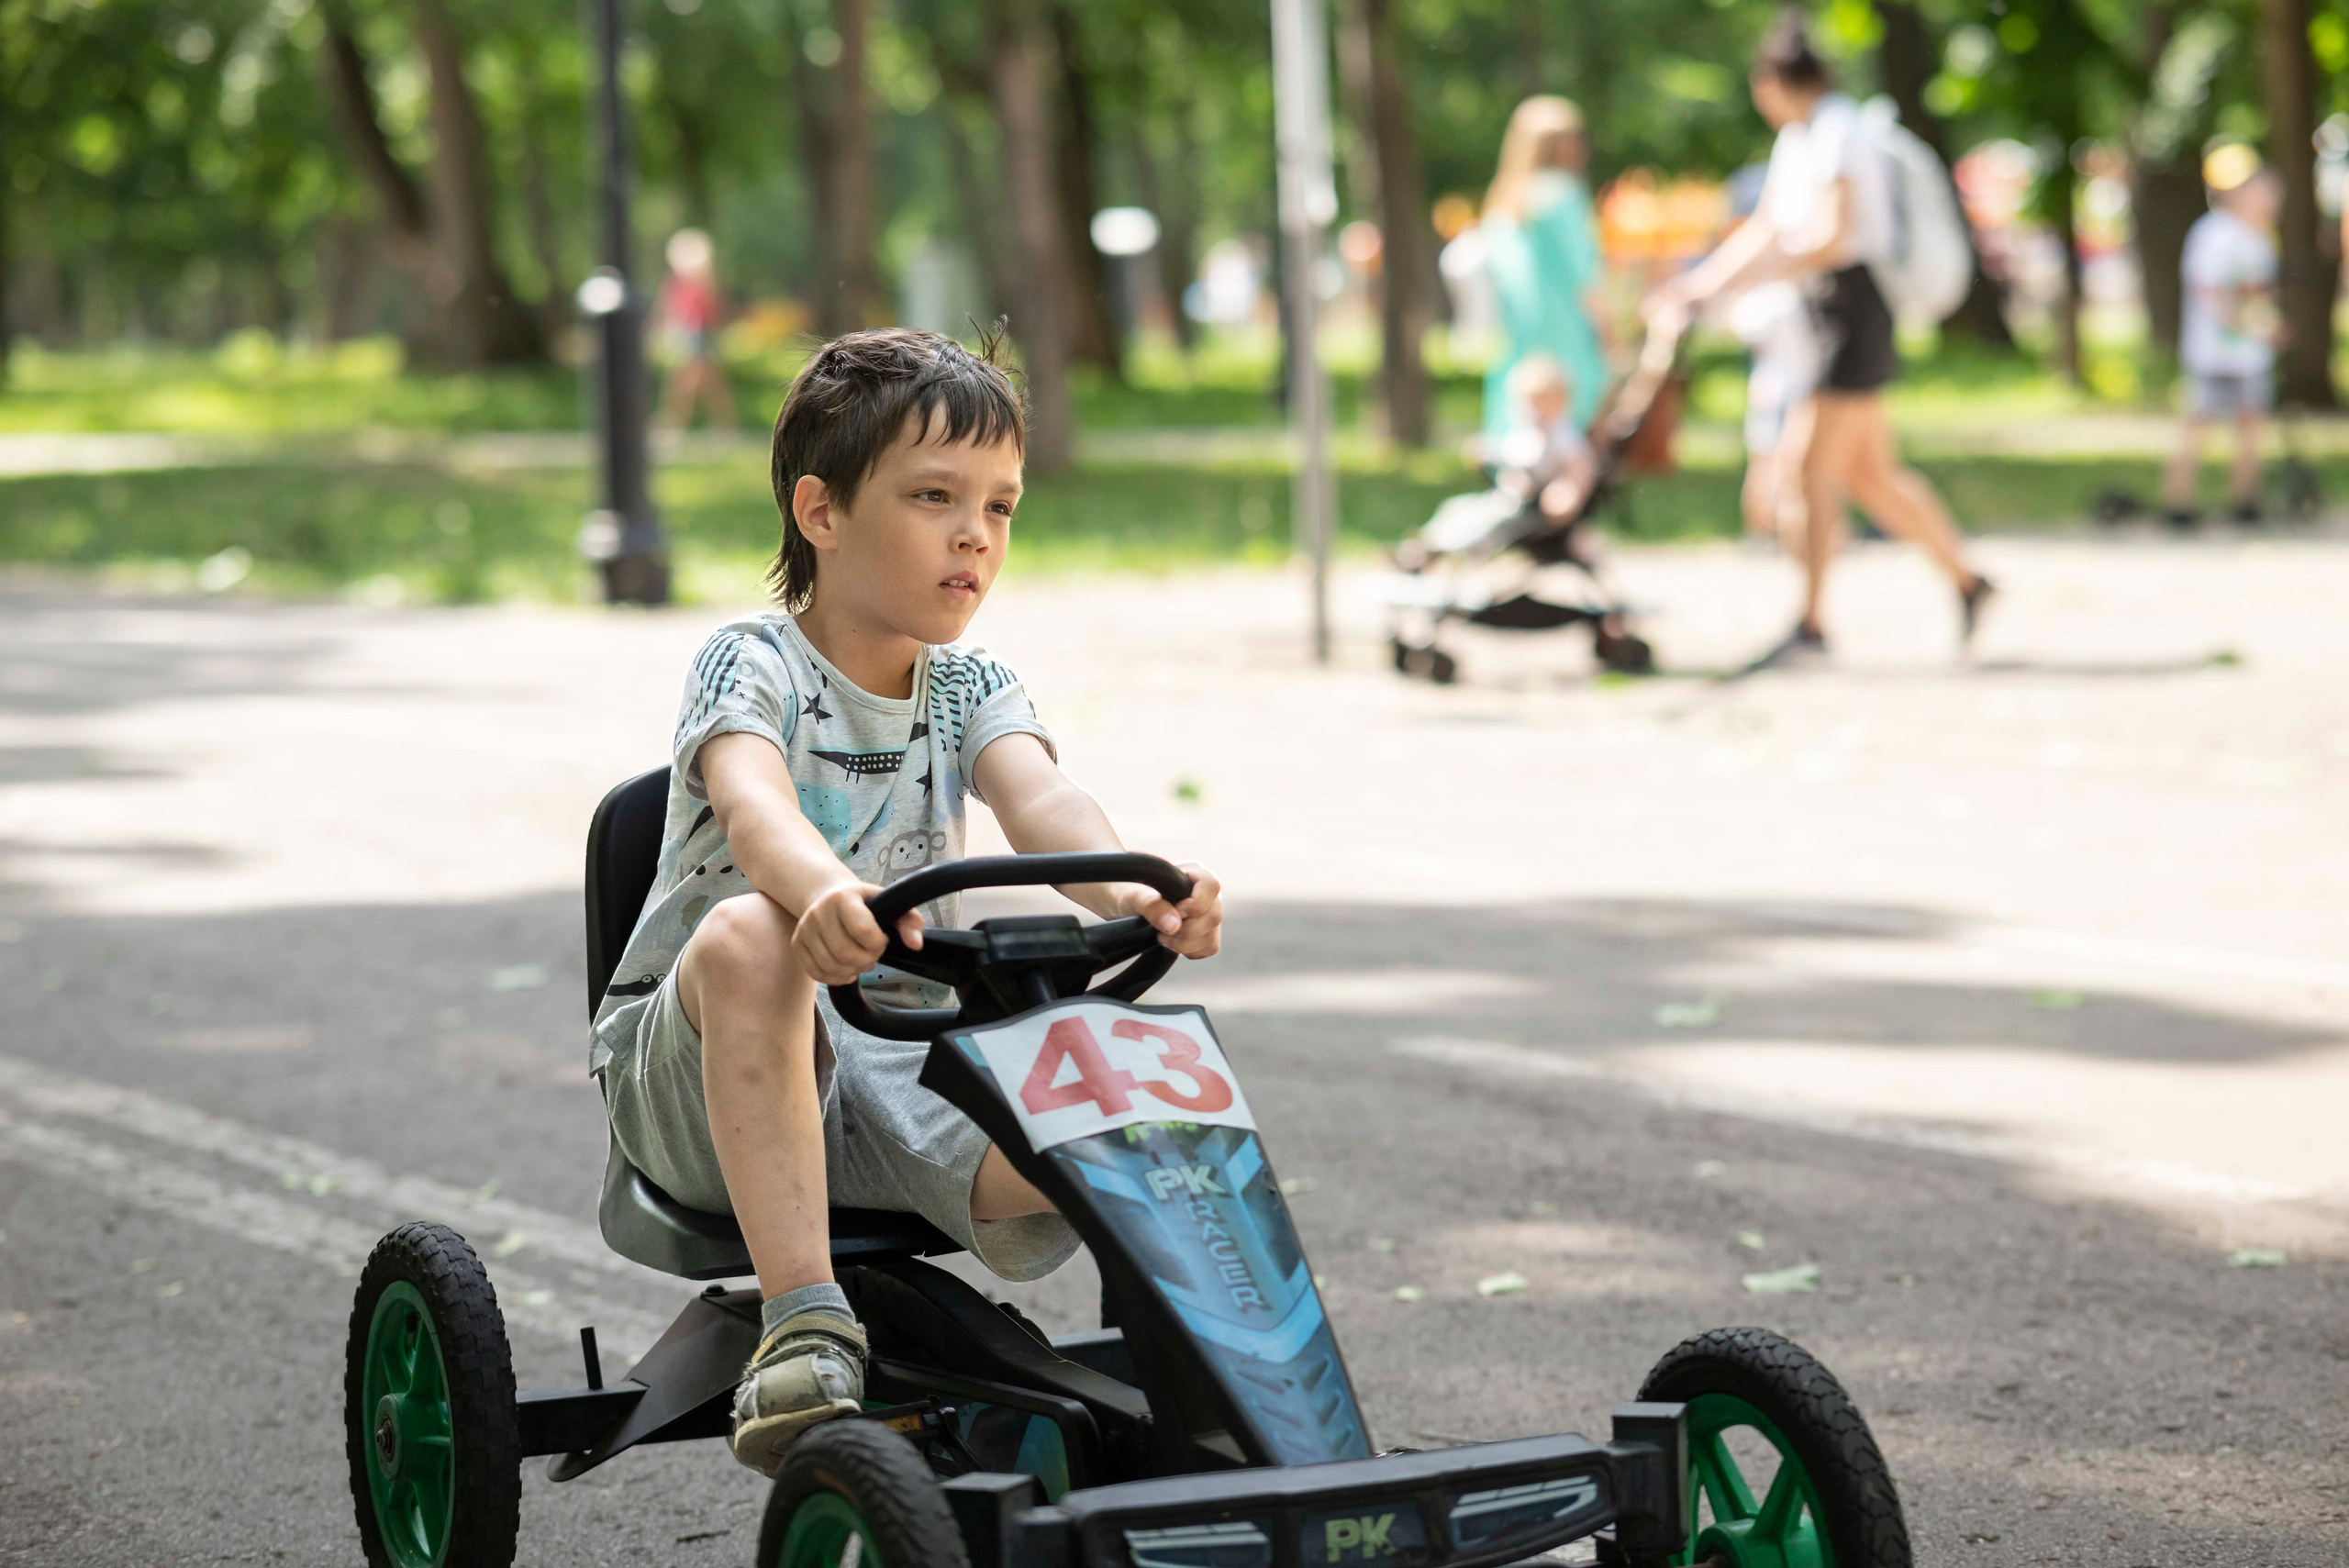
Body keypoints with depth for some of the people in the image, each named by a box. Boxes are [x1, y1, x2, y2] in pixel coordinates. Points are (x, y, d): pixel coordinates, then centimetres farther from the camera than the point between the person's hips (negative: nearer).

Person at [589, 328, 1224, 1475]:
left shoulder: (970, 690, 8)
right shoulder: (751, 666, -8)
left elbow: (1040, 800, -14)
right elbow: (754, 804, -31)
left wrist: (1130, 888, -38)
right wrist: (827, 890, -55)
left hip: (901, 1063, 3)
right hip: (698, 1077, -3)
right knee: (749, 935, -39)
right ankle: (804, 1321, -39)